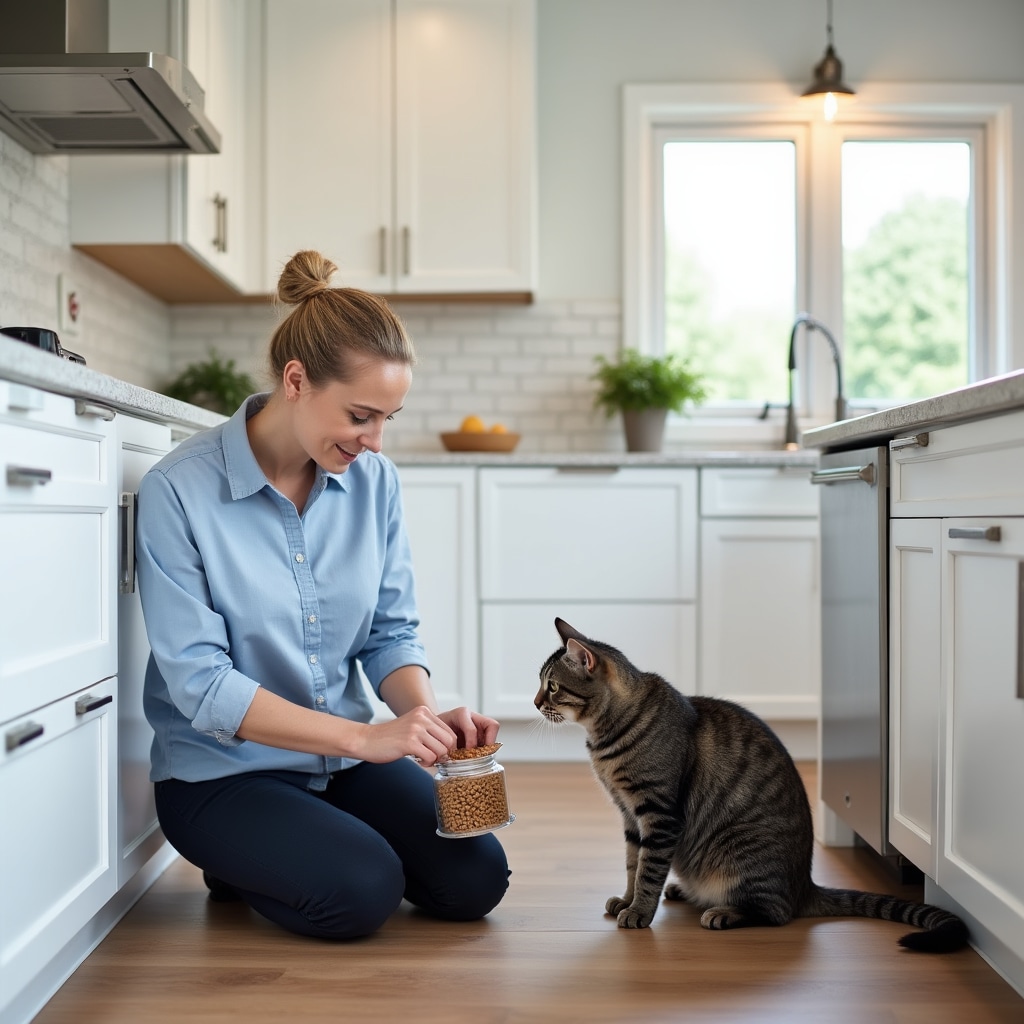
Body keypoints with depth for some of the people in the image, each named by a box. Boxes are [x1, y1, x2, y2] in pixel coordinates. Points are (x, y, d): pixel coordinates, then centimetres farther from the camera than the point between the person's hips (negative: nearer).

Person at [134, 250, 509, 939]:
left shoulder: (373, 478, -2)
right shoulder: (178, 491, -18)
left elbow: (392, 632, 3)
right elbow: (200, 682, -21)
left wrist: (431, 717, -18)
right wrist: (363, 735, -29)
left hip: (346, 756, 5)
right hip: (222, 772, -4)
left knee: (476, 881, -11)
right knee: (361, 892, -25)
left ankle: (336, 834, 16)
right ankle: (241, 863, 7)